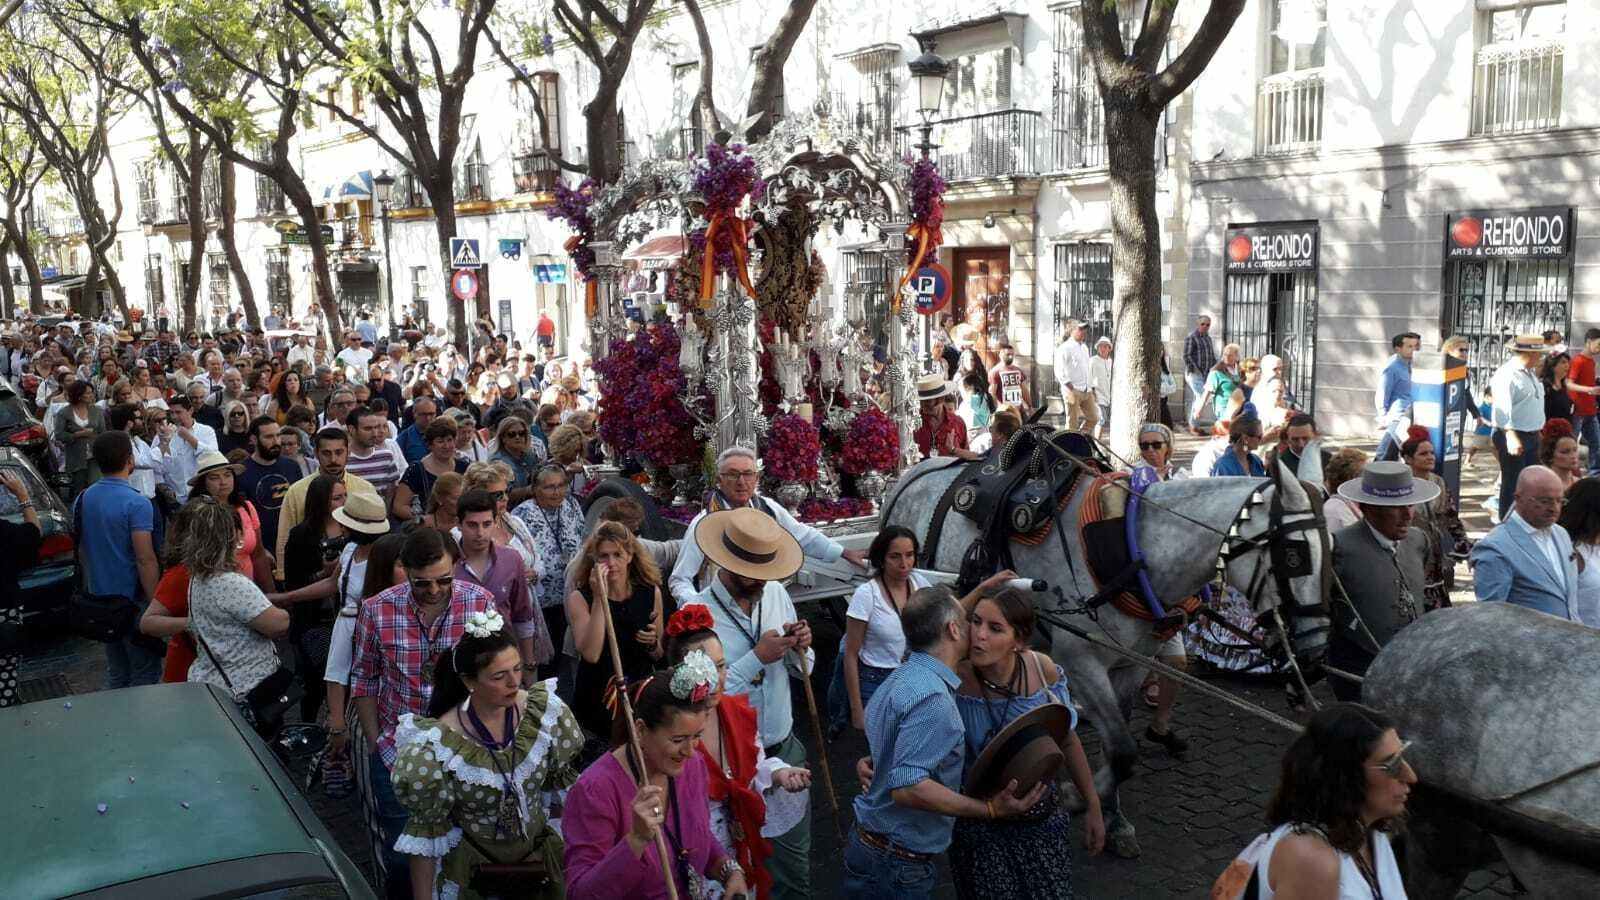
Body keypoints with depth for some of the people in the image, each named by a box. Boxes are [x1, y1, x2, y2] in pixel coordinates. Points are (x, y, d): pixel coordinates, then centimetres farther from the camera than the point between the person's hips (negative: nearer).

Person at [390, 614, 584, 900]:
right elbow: (426, 832, -13)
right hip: (473, 875, -3)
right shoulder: (438, 746, -24)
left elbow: (564, 780, 0)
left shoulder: (544, 710, -14)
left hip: (544, 857, 4)